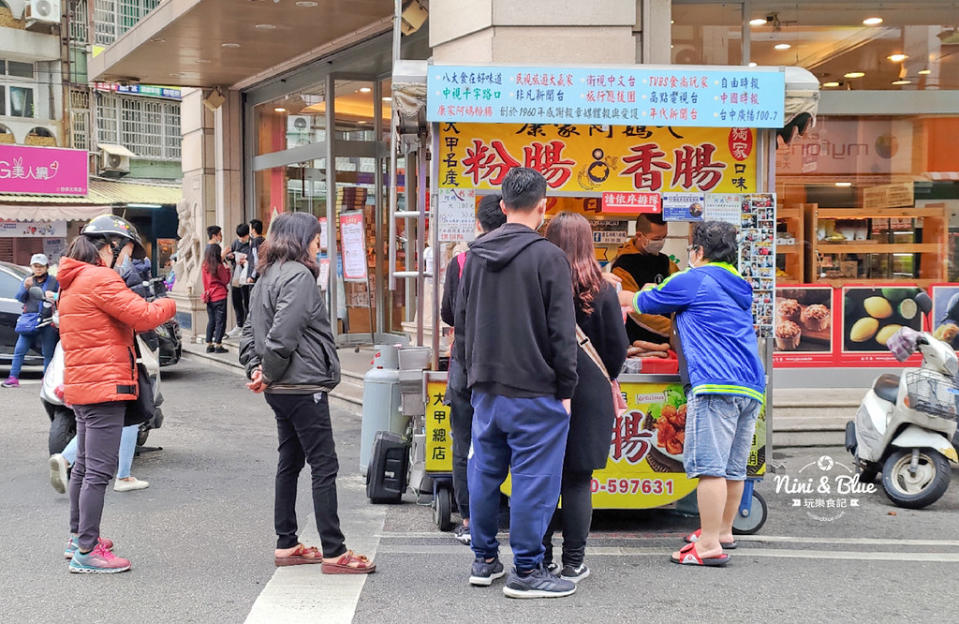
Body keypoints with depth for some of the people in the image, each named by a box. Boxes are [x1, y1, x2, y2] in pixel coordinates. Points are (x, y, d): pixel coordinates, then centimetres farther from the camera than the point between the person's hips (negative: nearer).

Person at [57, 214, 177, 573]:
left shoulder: (74, 281, 17)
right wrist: (168, 305, -1)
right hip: (104, 386, -11)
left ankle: (78, 538, 30)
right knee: (99, 470, -9)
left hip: (81, 386, 11)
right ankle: (86, 551, -8)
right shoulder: (100, 279, -15)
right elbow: (144, 316, -19)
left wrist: (148, 306, 8)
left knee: (85, 466, 19)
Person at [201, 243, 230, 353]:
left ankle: (209, 345, 13)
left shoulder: (205, 267, 2)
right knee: (220, 321, 0)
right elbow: (226, 281, -4)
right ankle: (218, 345, -3)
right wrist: (227, 269, 6)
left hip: (209, 298, 5)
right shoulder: (219, 267, -13)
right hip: (220, 297, -5)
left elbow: (205, 283, 8)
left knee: (211, 321, 13)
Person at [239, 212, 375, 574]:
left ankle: (286, 546, 21)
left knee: (290, 462, 15)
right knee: (324, 466, -6)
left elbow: (251, 330, 17)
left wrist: (255, 368, 6)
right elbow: (283, 334, -23)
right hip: (303, 386, -10)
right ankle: (333, 553, -4)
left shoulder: (267, 276, 15)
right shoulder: (298, 275, -15)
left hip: (280, 391, 10)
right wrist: (268, 375, -11)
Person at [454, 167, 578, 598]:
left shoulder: (476, 255, 8)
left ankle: (484, 561, 24)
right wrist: (565, 390, -3)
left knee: (485, 473, 15)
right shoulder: (548, 257, -12)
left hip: (485, 389, 7)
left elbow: (461, 322, 15)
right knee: (533, 478, 0)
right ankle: (526, 571, 3)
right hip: (534, 390, -7)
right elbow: (562, 332, -11)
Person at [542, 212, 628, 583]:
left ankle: (542, 561, 11)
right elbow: (618, 348, 0)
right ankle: (573, 564, 7)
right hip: (588, 396, 0)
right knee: (578, 481, 5)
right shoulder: (602, 291, -5)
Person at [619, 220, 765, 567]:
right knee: (733, 468, 16)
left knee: (709, 466, -10)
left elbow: (641, 302, 13)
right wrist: (653, 296, 47)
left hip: (716, 386, -9)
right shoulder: (739, 288, 25)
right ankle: (723, 530, 28)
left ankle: (709, 546, -13)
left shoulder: (694, 281, 1)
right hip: (751, 388, 9)